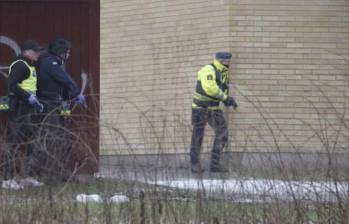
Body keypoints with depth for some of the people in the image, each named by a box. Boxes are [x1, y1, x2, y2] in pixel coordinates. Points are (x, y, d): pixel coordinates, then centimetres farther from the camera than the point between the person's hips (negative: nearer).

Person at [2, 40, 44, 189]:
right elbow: (11, 85, -22)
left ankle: (29, 177, 19)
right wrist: (28, 97, -22)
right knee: (14, 143, -10)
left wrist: (35, 102, 15)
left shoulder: (29, 66, 19)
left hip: (28, 108, 11)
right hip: (19, 109, -11)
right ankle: (8, 179, -10)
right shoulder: (19, 65, -12)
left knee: (29, 142, 13)